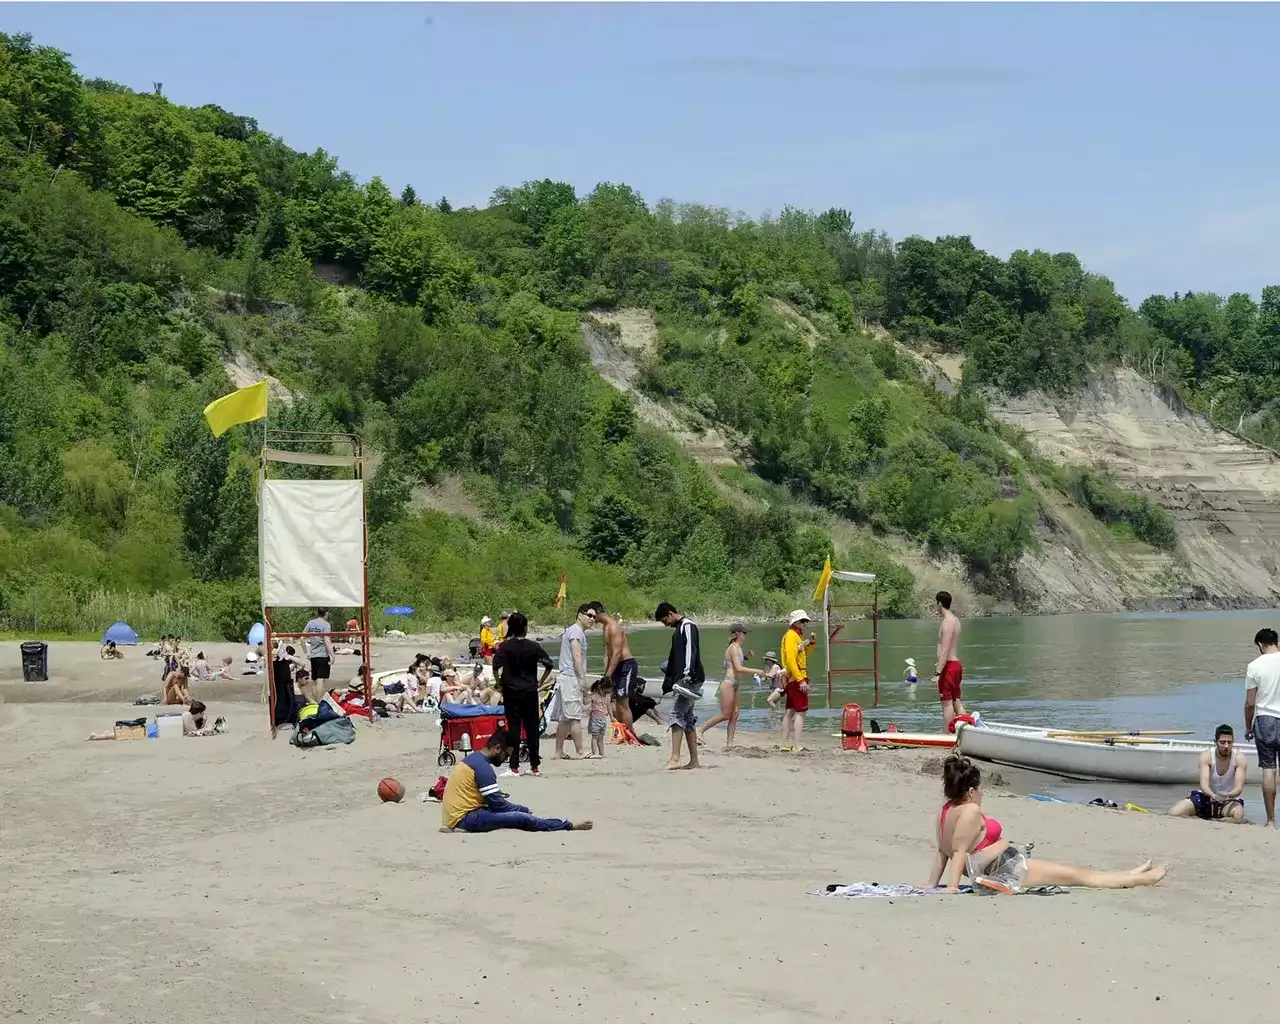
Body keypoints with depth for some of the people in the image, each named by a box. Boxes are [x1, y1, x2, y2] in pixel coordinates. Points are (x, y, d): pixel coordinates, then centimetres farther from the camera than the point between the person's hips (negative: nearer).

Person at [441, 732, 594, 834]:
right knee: (523, 819, -17)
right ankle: (570, 827, -12)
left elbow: (493, 801, 18)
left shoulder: (473, 759, 14)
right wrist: (525, 810, -4)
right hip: (465, 817, -10)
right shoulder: (482, 767, -17)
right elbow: (497, 803, -18)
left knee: (521, 812, 10)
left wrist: (523, 809, 11)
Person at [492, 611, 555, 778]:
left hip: (511, 691, -2)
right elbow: (549, 664, -5)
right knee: (532, 727, 9)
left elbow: (496, 666, -16)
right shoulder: (534, 646, -1)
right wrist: (540, 682, 5)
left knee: (514, 727, 1)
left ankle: (514, 767, -1)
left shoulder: (505, 646, -6)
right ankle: (534, 766, 13)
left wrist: (499, 683, -3)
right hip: (530, 691, 2)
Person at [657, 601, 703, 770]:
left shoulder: (687, 626, -9)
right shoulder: (678, 629, 21)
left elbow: (690, 651, -20)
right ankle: (694, 761, 13)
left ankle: (675, 759, -23)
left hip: (691, 679, -11)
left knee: (677, 713, -17)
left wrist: (687, 674, -28)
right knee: (687, 718, 10)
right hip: (682, 680, 11)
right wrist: (669, 680, 25)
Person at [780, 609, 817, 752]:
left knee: (789, 712, 11)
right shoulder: (791, 636, -12)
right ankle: (797, 746, -17)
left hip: (792, 680, 10)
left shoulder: (796, 636, 19)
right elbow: (791, 660, -22)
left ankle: (786, 745, 15)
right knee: (801, 712, -12)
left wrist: (811, 643, 10)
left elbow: (802, 656, 25)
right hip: (796, 678, -10)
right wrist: (801, 680, -26)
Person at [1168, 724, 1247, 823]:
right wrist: (1213, 795, -49)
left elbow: (1239, 788, -21)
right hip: (1206, 797, 1)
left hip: (1229, 800, -1)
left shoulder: (1239, 758, -14)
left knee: (1238, 815, -38)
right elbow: (1204, 783, -25)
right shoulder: (1206, 756, -14)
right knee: (1174, 813, -20)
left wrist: (1228, 796, -46)